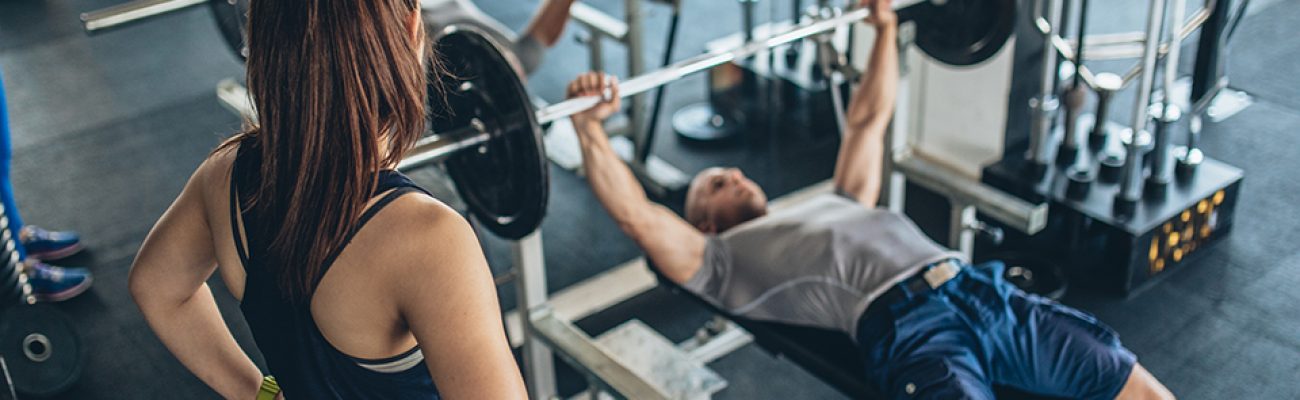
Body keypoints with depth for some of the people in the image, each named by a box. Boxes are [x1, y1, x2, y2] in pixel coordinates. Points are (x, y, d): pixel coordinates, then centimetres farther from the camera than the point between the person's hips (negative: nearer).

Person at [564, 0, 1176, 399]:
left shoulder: (839, 205, 36)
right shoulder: (723, 260, 18)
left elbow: (867, 122, 44)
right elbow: (636, 217, 6)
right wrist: (588, 124, 1)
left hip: (982, 290, 7)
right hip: (907, 327, -7)